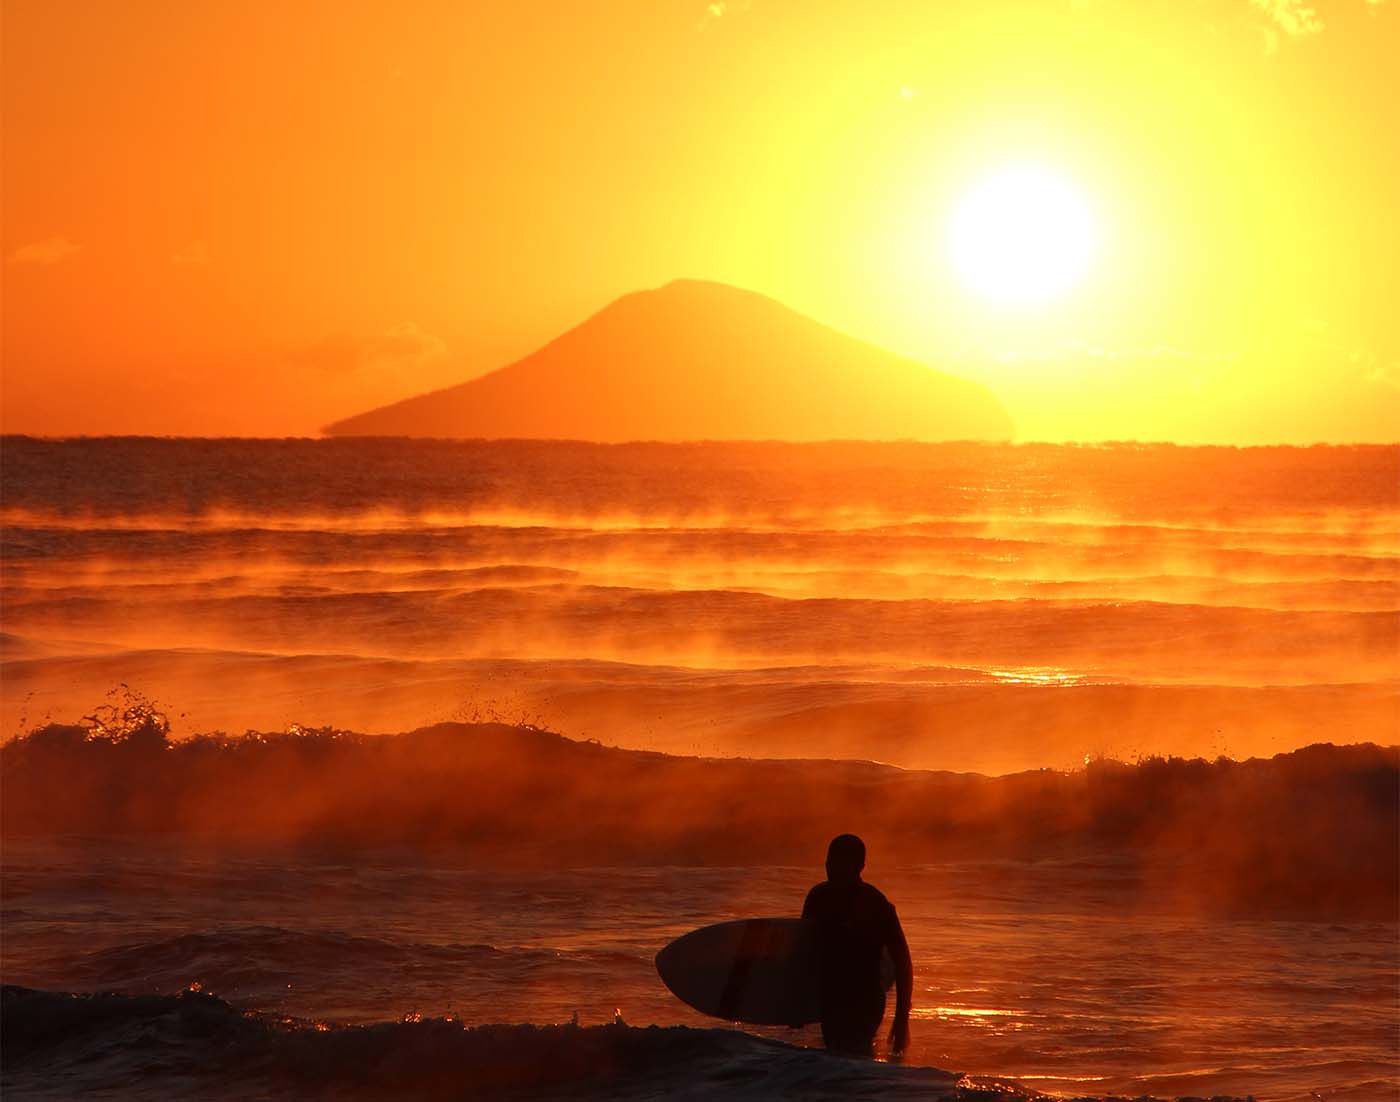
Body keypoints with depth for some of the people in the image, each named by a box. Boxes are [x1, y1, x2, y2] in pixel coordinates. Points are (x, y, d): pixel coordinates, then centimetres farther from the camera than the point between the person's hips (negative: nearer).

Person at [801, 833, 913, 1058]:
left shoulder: (875, 906, -12)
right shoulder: (818, 897, 4)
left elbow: (903, 964, -10)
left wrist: (902, 1021, -14)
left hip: (864, 1005, -6)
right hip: (830, 1002, 6)